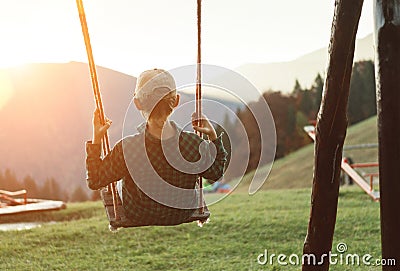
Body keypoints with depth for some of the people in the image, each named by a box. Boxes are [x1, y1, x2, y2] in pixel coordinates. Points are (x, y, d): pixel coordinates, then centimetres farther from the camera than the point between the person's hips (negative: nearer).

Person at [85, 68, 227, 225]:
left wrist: (96, 139, -11)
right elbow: (216, 174, -8)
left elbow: (94, 181, -16)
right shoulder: (194, 144, -29)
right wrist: (213, 135, -2)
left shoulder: (126, 149, -34)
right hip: (184, 215, 1)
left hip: (138, 217, -1)